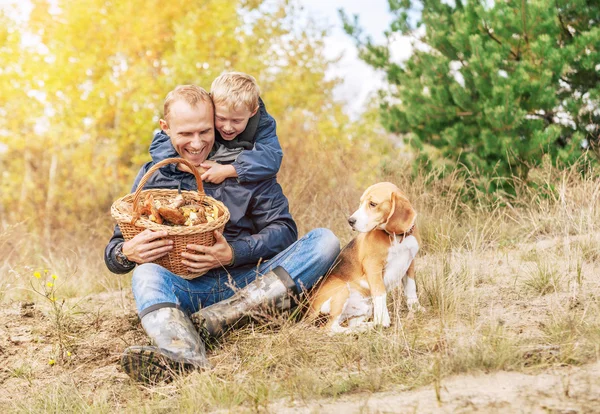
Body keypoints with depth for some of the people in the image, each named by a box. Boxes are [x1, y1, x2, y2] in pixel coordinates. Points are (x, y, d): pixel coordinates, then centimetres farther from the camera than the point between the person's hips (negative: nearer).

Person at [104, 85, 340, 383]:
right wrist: (128, 252, -19)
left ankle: (224, 314, -34)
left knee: (325, 241, -20)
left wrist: (233, 253, -19)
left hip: (250, 281, 0)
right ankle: (189, 359, -62)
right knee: (145, 274, -32)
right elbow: (113, 253, 7)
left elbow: (284, 231, -1)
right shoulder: (153, 176, 9)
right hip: (188, 288, 0)